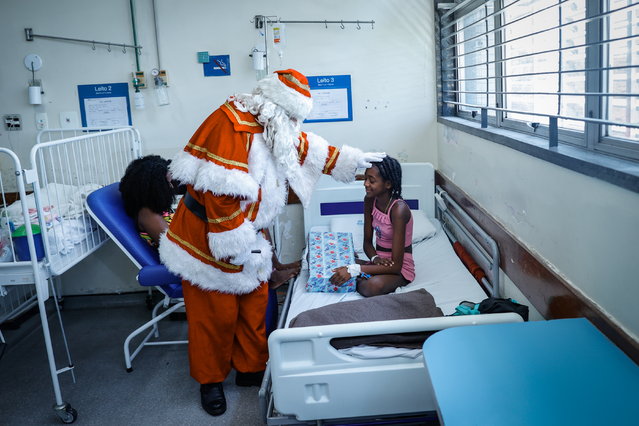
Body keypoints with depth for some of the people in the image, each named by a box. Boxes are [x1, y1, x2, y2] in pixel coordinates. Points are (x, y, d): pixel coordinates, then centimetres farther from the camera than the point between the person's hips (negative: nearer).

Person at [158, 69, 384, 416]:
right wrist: (237, 248, -26)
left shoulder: (274, 130, 6)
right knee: (216, 315, 5)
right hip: (210, 241, -9)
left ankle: (251, 368, 33)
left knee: (254, 303, 15)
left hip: (248, 236, 9)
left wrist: (351, 159, 22)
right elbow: (221, 192, -29)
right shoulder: (231, 124, -25)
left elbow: (306, 149, 23)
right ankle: (210, 380, 26)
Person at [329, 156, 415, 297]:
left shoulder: (399, 209, -25)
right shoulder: (370, 200, -4)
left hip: (400, 269, -5)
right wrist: (375, 258, -18)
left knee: (373, 287, -36)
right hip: (379, 262, 5)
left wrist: (354, 270, -32)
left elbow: (396, 266, -27)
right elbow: (367, 241, 6)